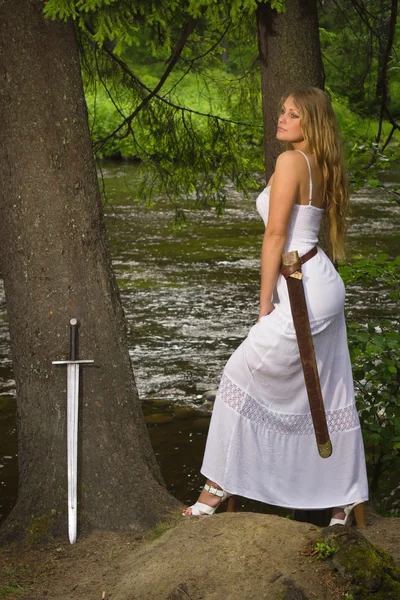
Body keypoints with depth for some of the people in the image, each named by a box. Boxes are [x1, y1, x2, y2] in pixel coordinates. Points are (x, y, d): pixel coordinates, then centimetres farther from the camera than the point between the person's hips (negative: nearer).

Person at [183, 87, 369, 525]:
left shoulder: (291, 161, -13)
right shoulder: (322, 166, 14)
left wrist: (265, 306, -11)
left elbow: (276, 234, -15)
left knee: (242, 374, 0)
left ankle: (219, 486, 6)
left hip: (304, 293, -9)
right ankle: (346, 500, 20)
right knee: (329, 395, 13)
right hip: (324, 287, 9)